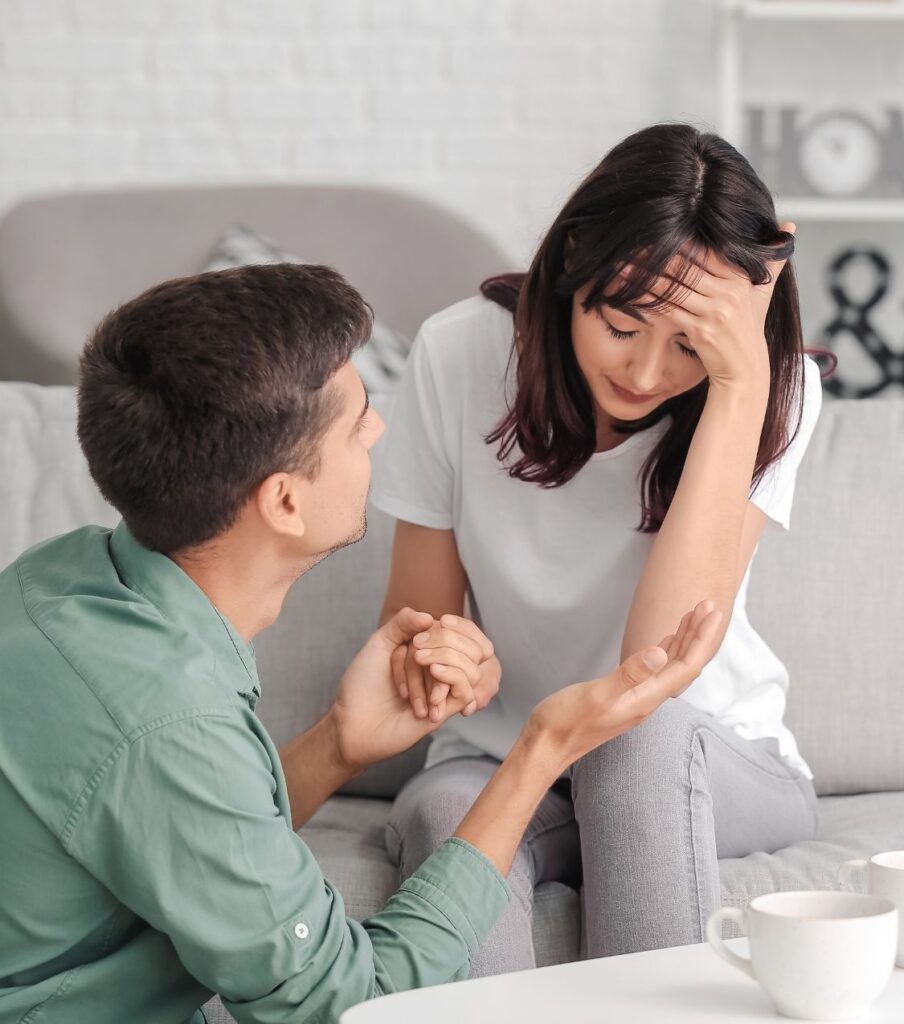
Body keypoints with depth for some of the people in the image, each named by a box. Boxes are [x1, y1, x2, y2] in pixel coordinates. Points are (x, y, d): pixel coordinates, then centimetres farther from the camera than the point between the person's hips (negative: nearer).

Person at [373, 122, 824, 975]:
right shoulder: (461, 353, -12)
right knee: (445, 819, -35)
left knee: (641, 727, -35)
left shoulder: (774, 392, -16)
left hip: (712, 774, 0)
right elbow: (417, 616, -4)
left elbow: (658, 662, -29)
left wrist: (739, 384, -33)